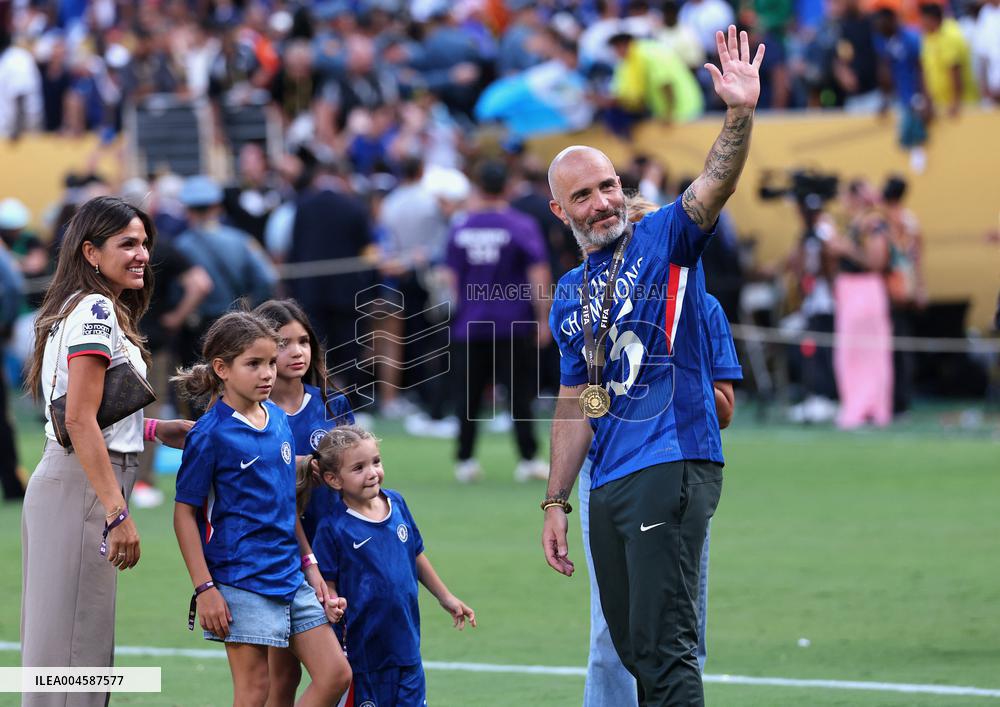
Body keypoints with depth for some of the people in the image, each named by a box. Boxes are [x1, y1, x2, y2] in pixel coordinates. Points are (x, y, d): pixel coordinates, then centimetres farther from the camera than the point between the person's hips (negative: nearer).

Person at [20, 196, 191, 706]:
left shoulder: (79, 310, 18)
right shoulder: (96, 310, -12)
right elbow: (79, 420, -20)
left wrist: (154, 430, 18)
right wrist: (118, 513, -22)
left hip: (60, 484, 10)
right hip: (82, 490, -10)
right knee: (75, 643, -8)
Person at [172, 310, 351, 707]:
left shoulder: (279, 420, 9)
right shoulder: (211, 434, -11)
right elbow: (185, 514, -10)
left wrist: (309, 563, 17)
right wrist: (204, 588, -15)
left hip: (289, 575, 7)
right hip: (240, 580, -7)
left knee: (335, 675, 3)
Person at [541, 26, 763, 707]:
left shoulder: (664, 240, 0)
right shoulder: (570, 294, 17)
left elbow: (714, 186, -20)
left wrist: (741, 113, -37)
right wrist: (556, 504, 16)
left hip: (672, 466, -7)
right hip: (608, 485, 7)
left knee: (664, 646, -15)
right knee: (634, 650, 13)